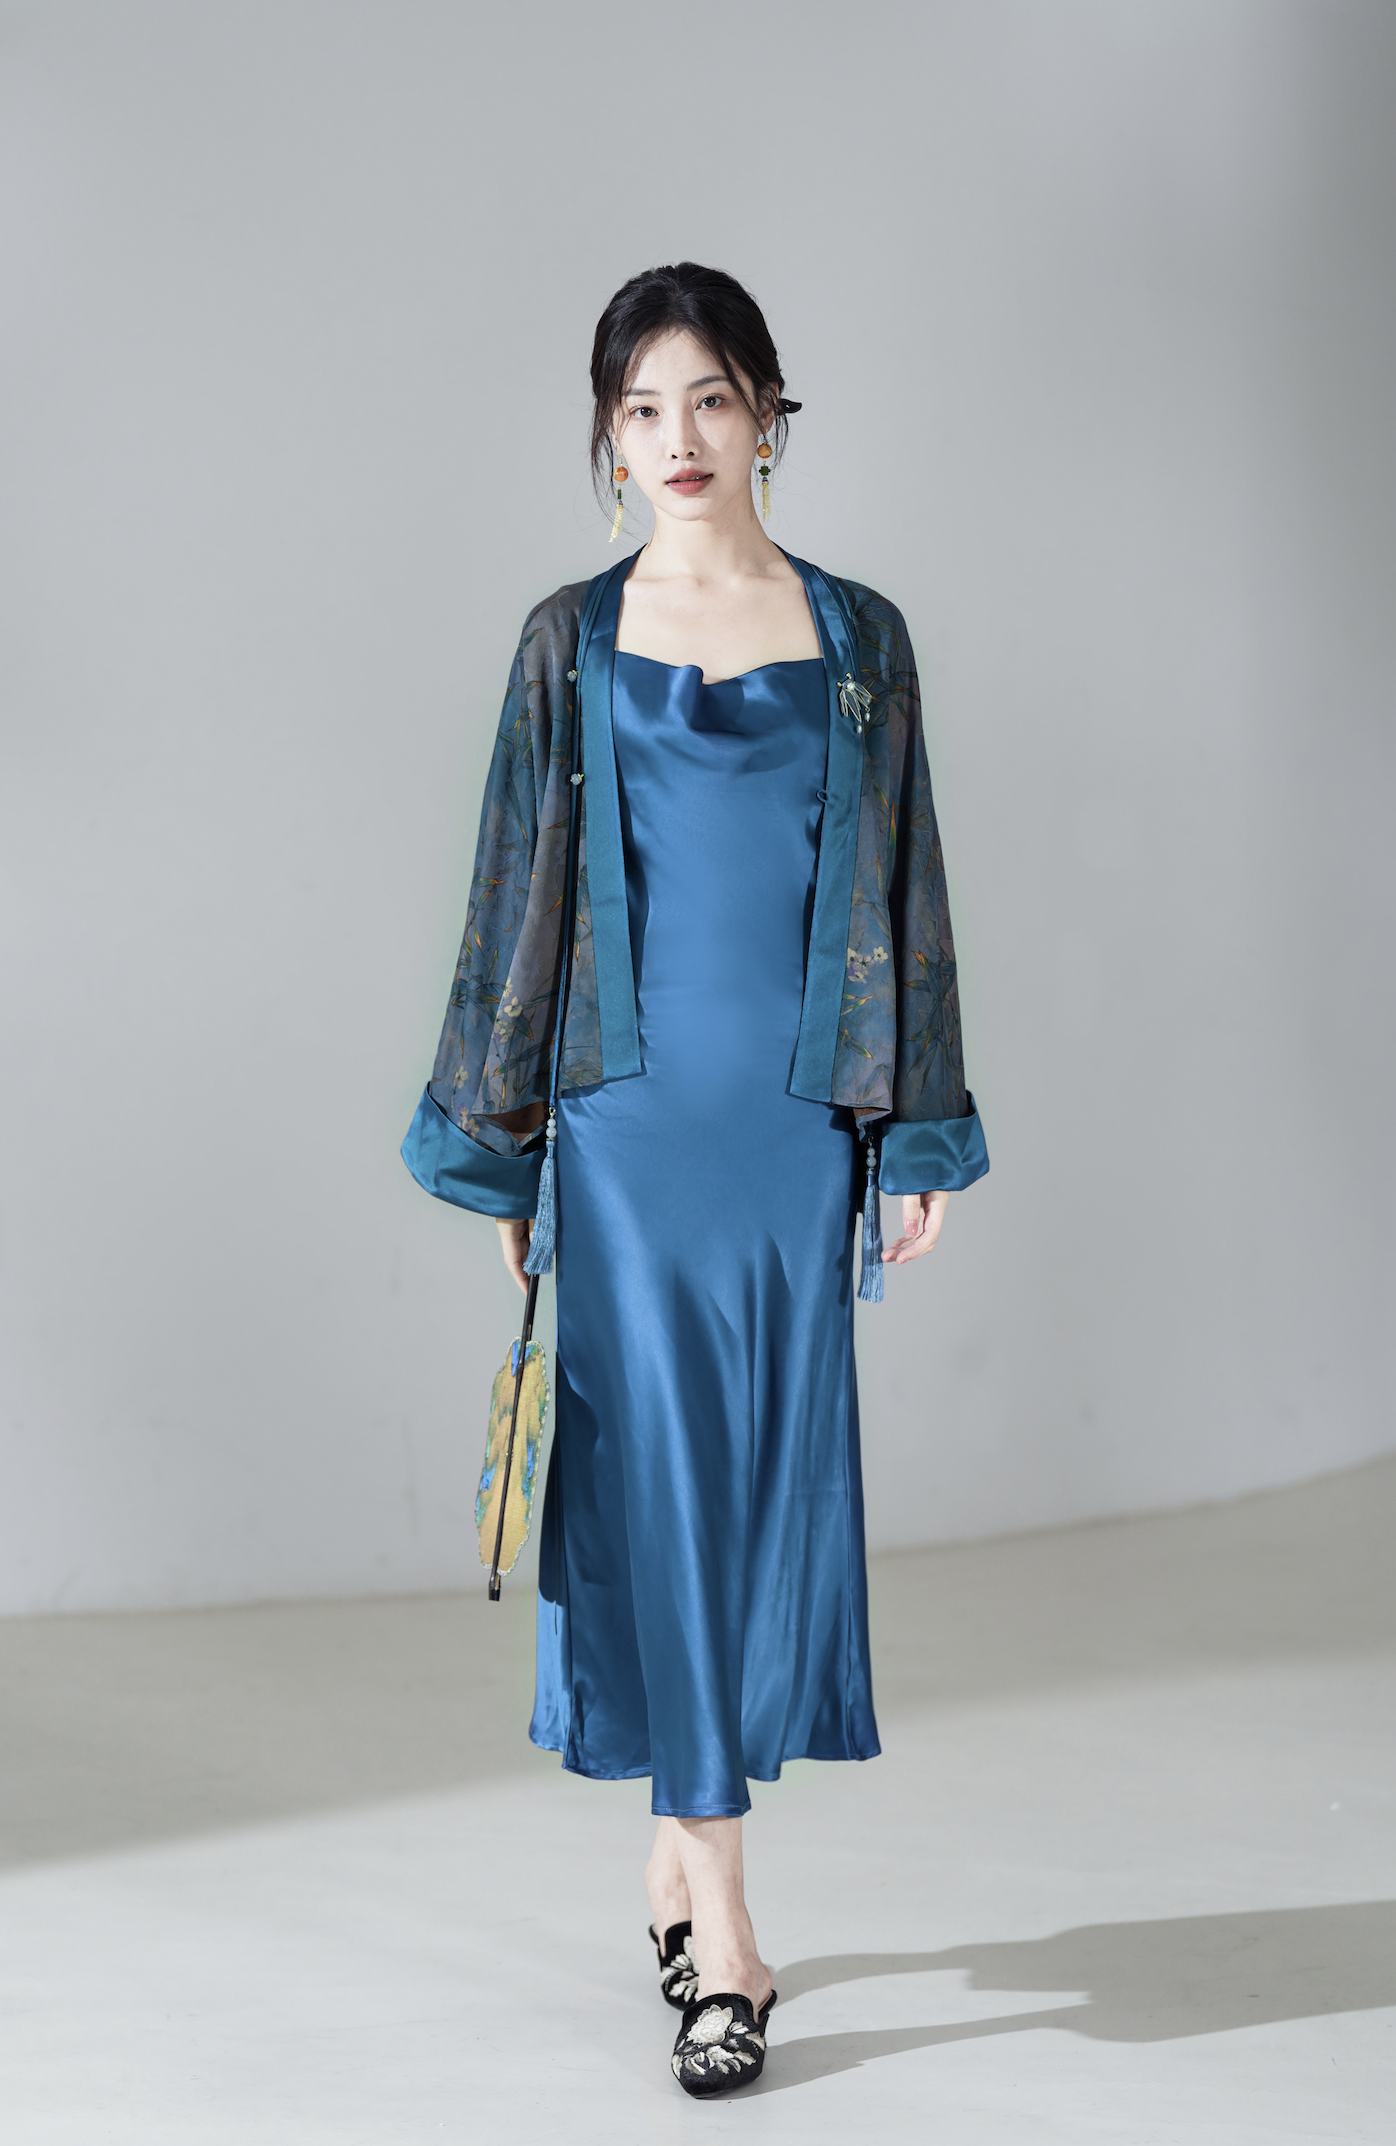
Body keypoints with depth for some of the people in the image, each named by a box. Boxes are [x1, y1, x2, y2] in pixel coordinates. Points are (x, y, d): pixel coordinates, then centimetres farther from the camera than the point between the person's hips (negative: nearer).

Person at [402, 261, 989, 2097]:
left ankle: (685, 1845, 22)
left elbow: (901, 890, 8)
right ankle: (719, 1935, 0)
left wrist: (921, 1132, 4)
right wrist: (500, 1150, 3)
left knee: (773, 1477, 5)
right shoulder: (572, 643, 5)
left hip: (796, 1118, 2)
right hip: (630, 1117, -1)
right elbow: (520, 895, 6)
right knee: (658, 1481, -4)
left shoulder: (855, 636, 7)